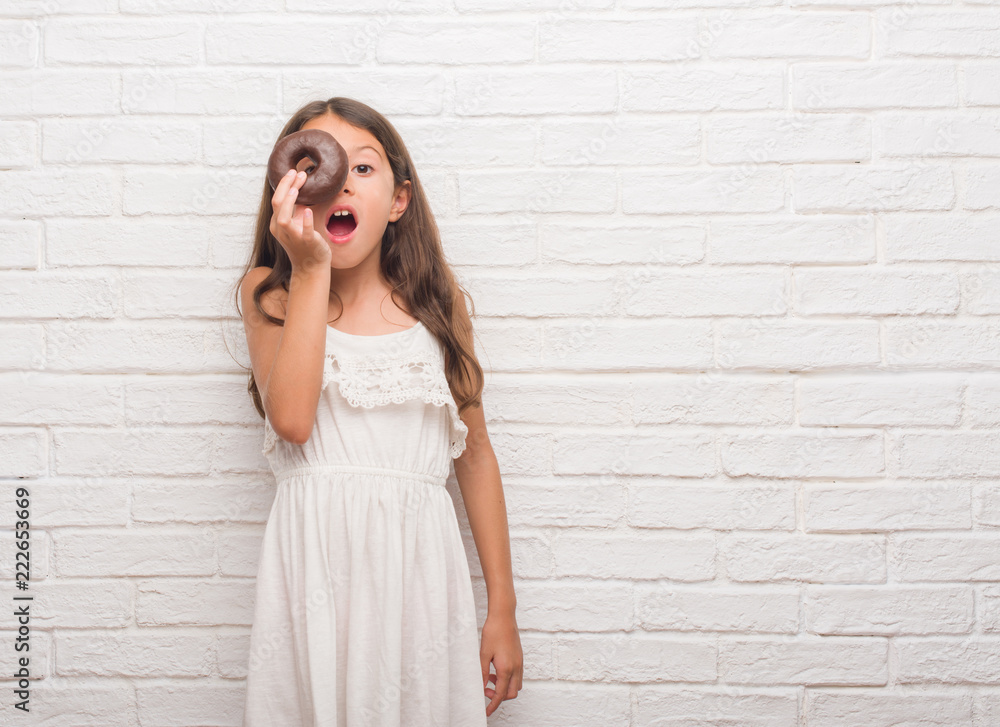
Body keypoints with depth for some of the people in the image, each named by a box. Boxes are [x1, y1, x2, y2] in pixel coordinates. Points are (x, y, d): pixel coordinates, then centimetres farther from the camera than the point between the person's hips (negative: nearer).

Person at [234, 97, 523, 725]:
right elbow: (292, 419, -15)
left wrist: (503, 611, 7)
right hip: (315, 562, -1)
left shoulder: (435, 301, 5)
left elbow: (475, 453, 8)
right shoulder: (269, 294, 3)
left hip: (417, 563, 1)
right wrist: (310, 270, -15)